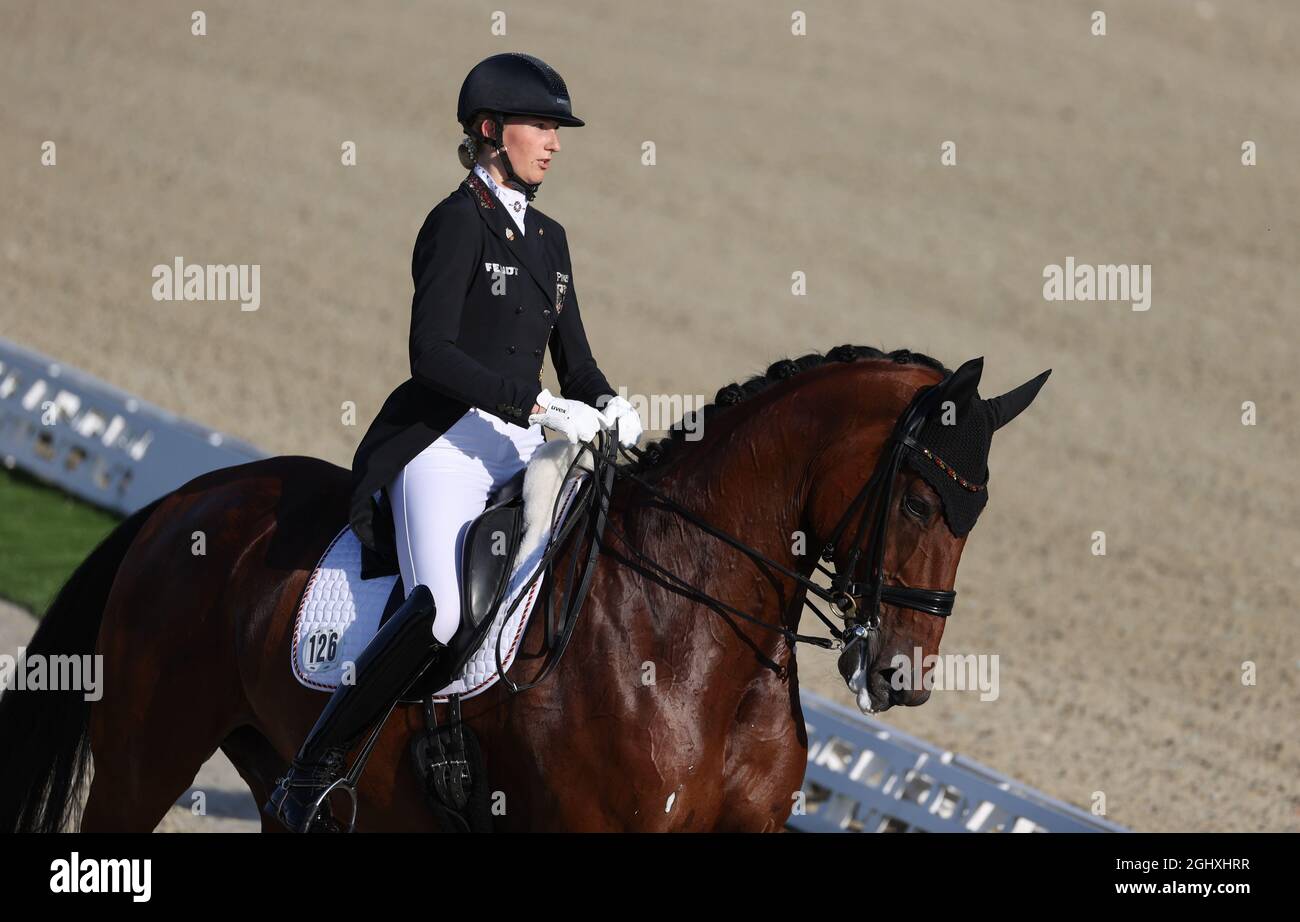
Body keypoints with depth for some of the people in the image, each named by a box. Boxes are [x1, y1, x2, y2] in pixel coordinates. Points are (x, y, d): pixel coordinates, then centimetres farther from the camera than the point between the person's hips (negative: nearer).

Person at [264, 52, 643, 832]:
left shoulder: (548, 239, 19)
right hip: (445, 441, -8)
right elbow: (432, 355, -15)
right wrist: (536, 403, -22)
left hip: (521, 447, 8)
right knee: (440, 610, -28)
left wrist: (606, 405, -3)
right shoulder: (460, 221, -5)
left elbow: (574, 361, 20)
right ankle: (310, 778, -21)